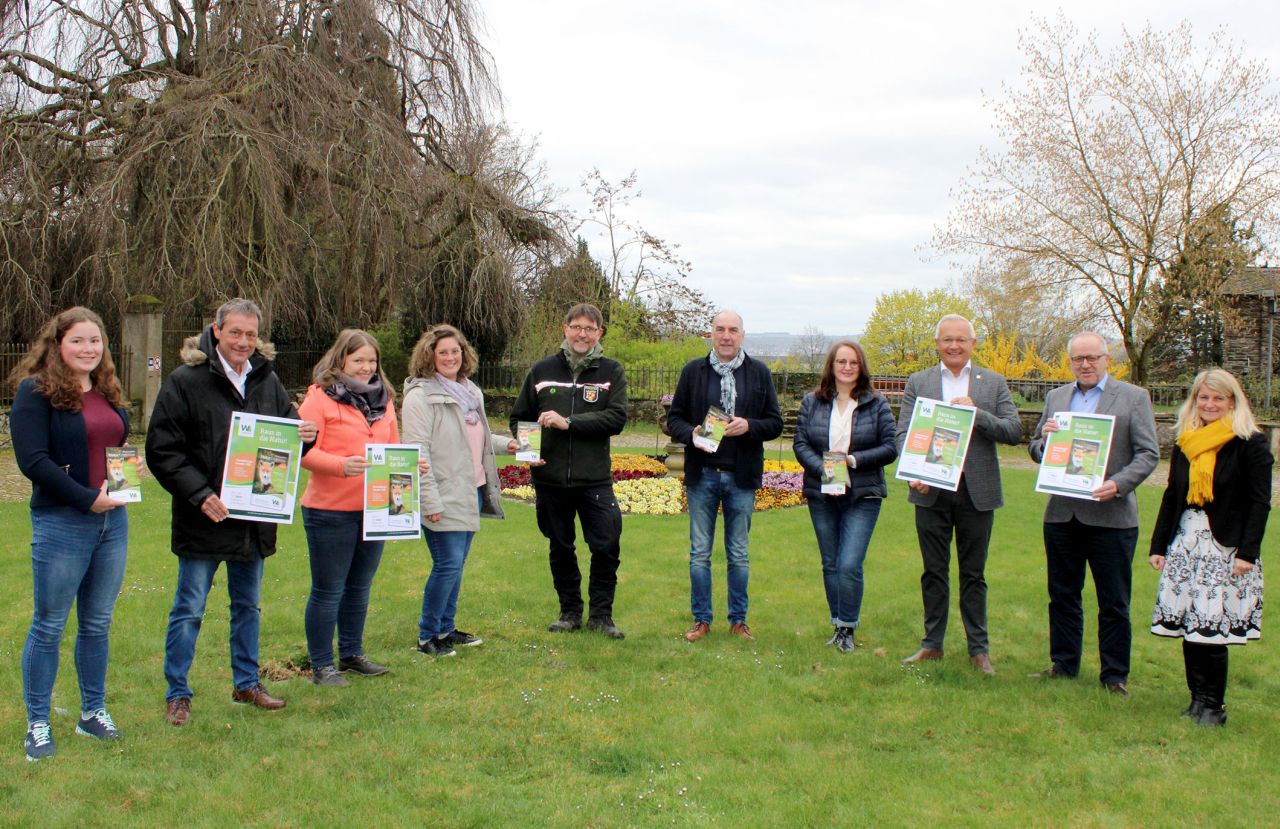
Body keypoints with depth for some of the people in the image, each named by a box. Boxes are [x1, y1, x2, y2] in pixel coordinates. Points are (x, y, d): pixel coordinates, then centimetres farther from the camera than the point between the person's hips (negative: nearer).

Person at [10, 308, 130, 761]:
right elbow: (32, 460, -17)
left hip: (112, 520, 6)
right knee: (49, 626, 4)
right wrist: (86, 499, -19)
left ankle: (93, 712, 27)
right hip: (60, 523, -6)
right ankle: (37, 724, 16)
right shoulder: (36, 392, -9)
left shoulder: (108, 393, 12)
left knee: (97, 624, 15)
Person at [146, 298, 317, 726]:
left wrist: (305, 436, -9)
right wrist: (199, 494, -22)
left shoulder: (267, 381, 6)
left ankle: (247, 683, 30)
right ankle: (177, 694, 16)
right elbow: (161, 450, -12)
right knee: (189, 610, 3)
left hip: (254, 520, 5)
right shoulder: (185, 381, -10)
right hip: (204, 519, -5)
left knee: (248, 606, 17)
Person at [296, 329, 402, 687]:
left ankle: (351, 654, 33)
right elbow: (303, 451, -15)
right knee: (328, 590, 3)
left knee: (360, 587, 18)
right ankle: (321, 665, 14)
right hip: (330, 510, -6)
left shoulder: (383, 398, 12)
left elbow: (394, 449, 19)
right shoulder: (320, 396, -8)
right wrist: (342, 466, -28)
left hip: (374, 509, 6)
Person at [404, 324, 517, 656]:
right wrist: (430, 501, -20)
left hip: (471, 493, 8)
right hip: (445, 498, -8)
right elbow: (417, 452, -16)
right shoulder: (421, 396, -11)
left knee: (456, 565, 13)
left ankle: (445, 628, 25)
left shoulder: (470, 391, 15)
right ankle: (427, 635, 5)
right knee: (448, 564, -9)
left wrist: (506, 444, 12)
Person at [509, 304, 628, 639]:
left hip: (595, 480, -1)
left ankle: (600, 613, 12)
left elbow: (617, 417, -11)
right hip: (549, 478, 2)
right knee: (560, 548, 12)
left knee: (606, 546, -3)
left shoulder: (611, 372, 2)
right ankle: (570, 611, 26)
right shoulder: (542, 370, 6)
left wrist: (568, 422, -18)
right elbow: (519, 418, 12)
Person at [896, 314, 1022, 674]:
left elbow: (1014, 431, -2)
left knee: (973, 574, 7)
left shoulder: (994, 383, 6)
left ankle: (979, 648, 17)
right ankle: (932, 643, 20)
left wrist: (977, 413, -17)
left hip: (976, 492, -1)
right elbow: (904, 433, -1)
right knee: (934, 572, 10)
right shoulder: (918, 383, 6)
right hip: (931, 491, 1)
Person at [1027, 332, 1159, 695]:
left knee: (1114, 603, 4)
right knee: (1062, 595, 13)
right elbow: (1036, 450, 15)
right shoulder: (1055, 397, 12)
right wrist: (1044, 439, -9)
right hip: (1061, 513, 4)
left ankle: (1115, 675, 14)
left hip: (1110, 514, -4)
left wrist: (1117, 484, -20)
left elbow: (1149, 454, -6)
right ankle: (1063, 664, 26)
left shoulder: (1134, 398, -1)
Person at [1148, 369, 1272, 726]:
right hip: (1186, 545, 5)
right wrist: (1159, 545, 12)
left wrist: (1247, 552, -14)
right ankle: (1197, 700, 16)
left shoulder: (1250, 443, -4)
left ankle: (1213, 706, 7)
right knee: (1188, 627, 4)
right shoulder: (1185, 443, 12)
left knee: (1212, 629, -6)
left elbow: (1259, 502, -7)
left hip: (1225, 548, -5)